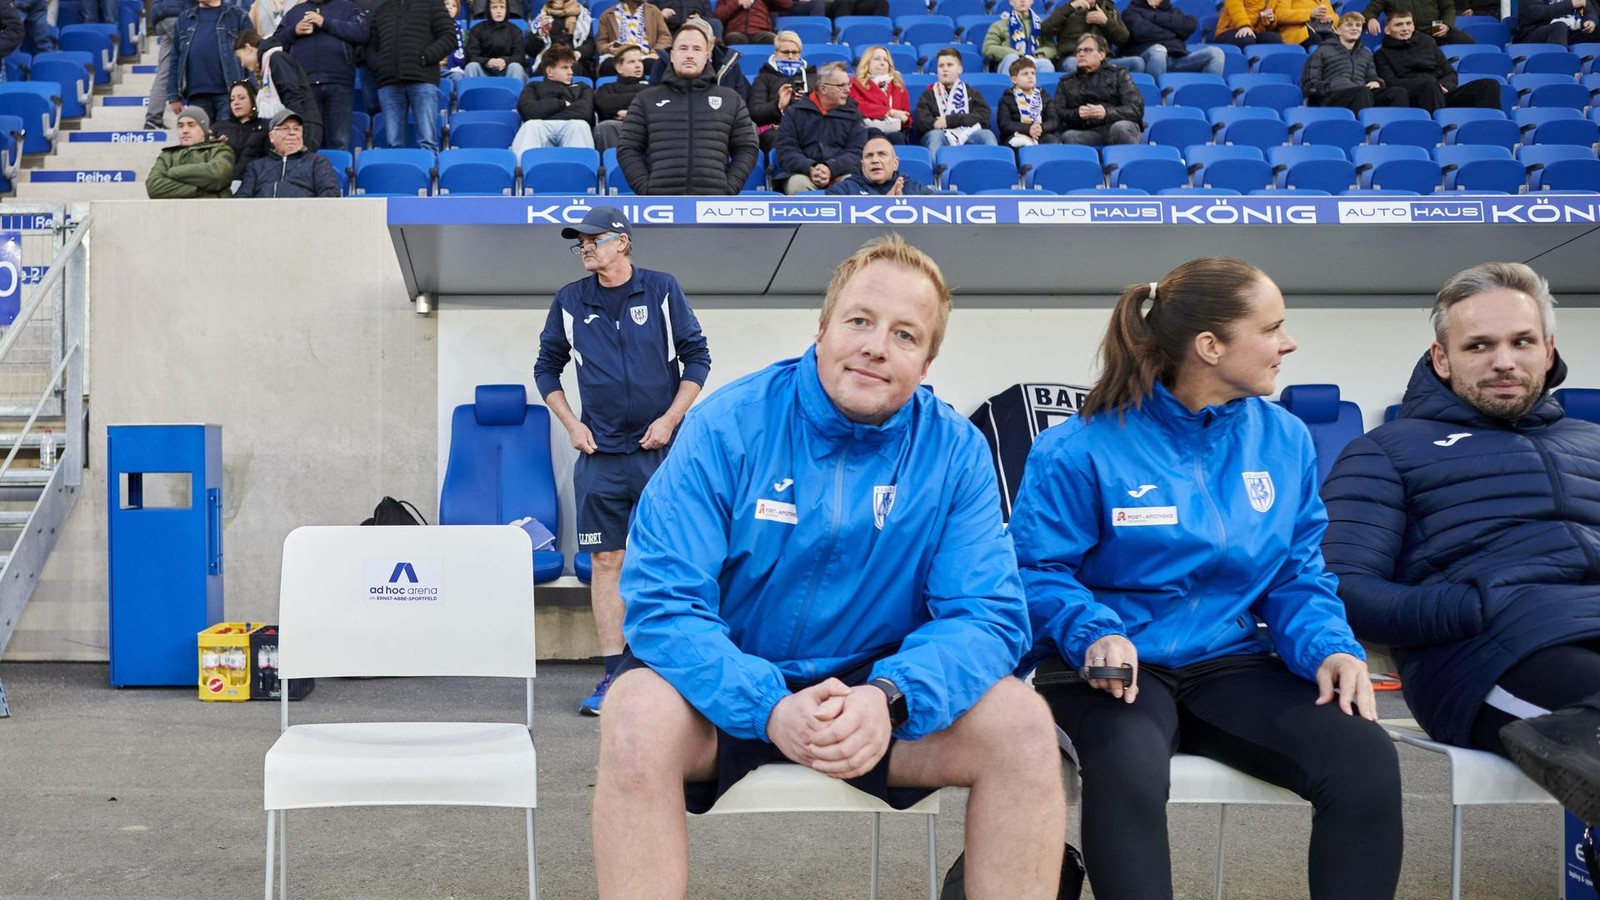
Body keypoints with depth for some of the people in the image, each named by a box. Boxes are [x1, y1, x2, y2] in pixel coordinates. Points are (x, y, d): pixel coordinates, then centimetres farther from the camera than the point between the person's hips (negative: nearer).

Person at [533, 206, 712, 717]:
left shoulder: (662, 291, 1)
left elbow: (697, 357, 2)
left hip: (662, 449, -2)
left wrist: (670, 419, -6)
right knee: (606, 560, 1)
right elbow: (547, 368, 16)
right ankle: (614, 675, 7)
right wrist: (571, 424, 4)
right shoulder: (569, 302, 7)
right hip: (600, 454, 2)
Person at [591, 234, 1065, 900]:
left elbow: (987, 615, -10)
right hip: (733, 688, -1)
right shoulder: (727, 426, -12)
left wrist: (888, 695, -31)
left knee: (1022, 724, -21)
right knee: (639, 714, -32)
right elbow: (662, 602, -17)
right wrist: (771, 708, -33)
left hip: (878, 689, 2)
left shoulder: (955, 451, -6)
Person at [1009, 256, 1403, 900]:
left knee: (1367, 761, -22)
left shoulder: (1285, 441, 8)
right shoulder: (1082, 448, -7)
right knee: (1129, 771, -38)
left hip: (1229, 664, 5)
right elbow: (1038, 570, -4)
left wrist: (1329, 648, -9)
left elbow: (1298, 575, 11)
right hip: (1118, 665, -4)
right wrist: (1094, 634, -24)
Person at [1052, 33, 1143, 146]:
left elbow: (1137, 108, 3)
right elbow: (1058, 113, 10)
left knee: (1121, 128, -37)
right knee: (1068, 137, -32)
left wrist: (1107, 113, -15)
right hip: (1086, 133, 1)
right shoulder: (1066, 82, 24)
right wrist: (1076, 114, -13)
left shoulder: (1118, 74, 17)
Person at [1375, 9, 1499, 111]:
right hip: (1412, 98, -5)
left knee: (1489, 84, -19)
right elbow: (1391, 83, -5)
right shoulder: (1383, 54, 13)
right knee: (1430, 84, -38)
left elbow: (1451, 74, 21)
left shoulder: (1426, 42, 26)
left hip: (1442, 94, 5)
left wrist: (1443, 85, -5)